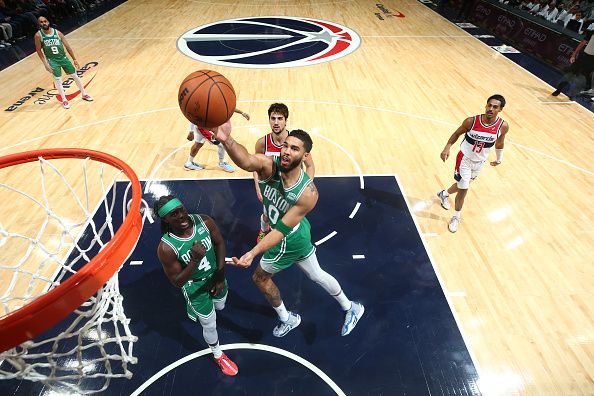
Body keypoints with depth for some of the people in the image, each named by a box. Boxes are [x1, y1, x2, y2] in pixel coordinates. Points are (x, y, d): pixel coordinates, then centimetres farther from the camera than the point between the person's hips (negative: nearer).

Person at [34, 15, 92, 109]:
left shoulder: (57, 32, -7)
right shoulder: (38, 35, -11)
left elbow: (67, 46, -1)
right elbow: (39, 50, -5)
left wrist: (74, 59, -1)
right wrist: (46, 64, -11)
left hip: (63, 58, 2)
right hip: (52, 60, -2)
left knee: (75, 76, 6)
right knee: (57, 80, -5)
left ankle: (84, 94, 22)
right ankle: (64, 100, 7)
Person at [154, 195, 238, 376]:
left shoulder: (204, 221, -25)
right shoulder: (166, 248, -33)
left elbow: (219, 243, -7)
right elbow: (176, 282, -23)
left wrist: (220, 276, -8)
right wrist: (195, 260, -41)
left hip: (215, 275, 4)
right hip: (195, 287, -4)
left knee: (220, 307, 31)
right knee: (210, 325, 16)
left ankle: (199, 312, 69)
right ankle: (218, 356, 49)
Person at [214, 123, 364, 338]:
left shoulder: (308, 193, -35)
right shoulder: (269, 165, -24)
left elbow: (282, 229, -33)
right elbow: (245, 161, -46)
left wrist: (253, 253, -45)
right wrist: (226, 140, -65)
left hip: (290, 241, -6)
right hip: (298, 234, 6)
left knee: (260, 277, 14)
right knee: (317, 275, 25)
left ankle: (287, 319, 42)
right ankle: (351, 307, 50)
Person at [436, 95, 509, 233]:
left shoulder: (503, 126, -16)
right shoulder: (471, 121, -23)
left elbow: (499, 142, 4)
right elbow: (457, 133, -5)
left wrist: (499, 159, 15)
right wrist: (447, 148, -16)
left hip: (480, 162, 4)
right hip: (465, 159, -3)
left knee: (462, 185, 22)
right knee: (463, 189, -4)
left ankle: (444, 194, 54)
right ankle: (456, 217, 18)